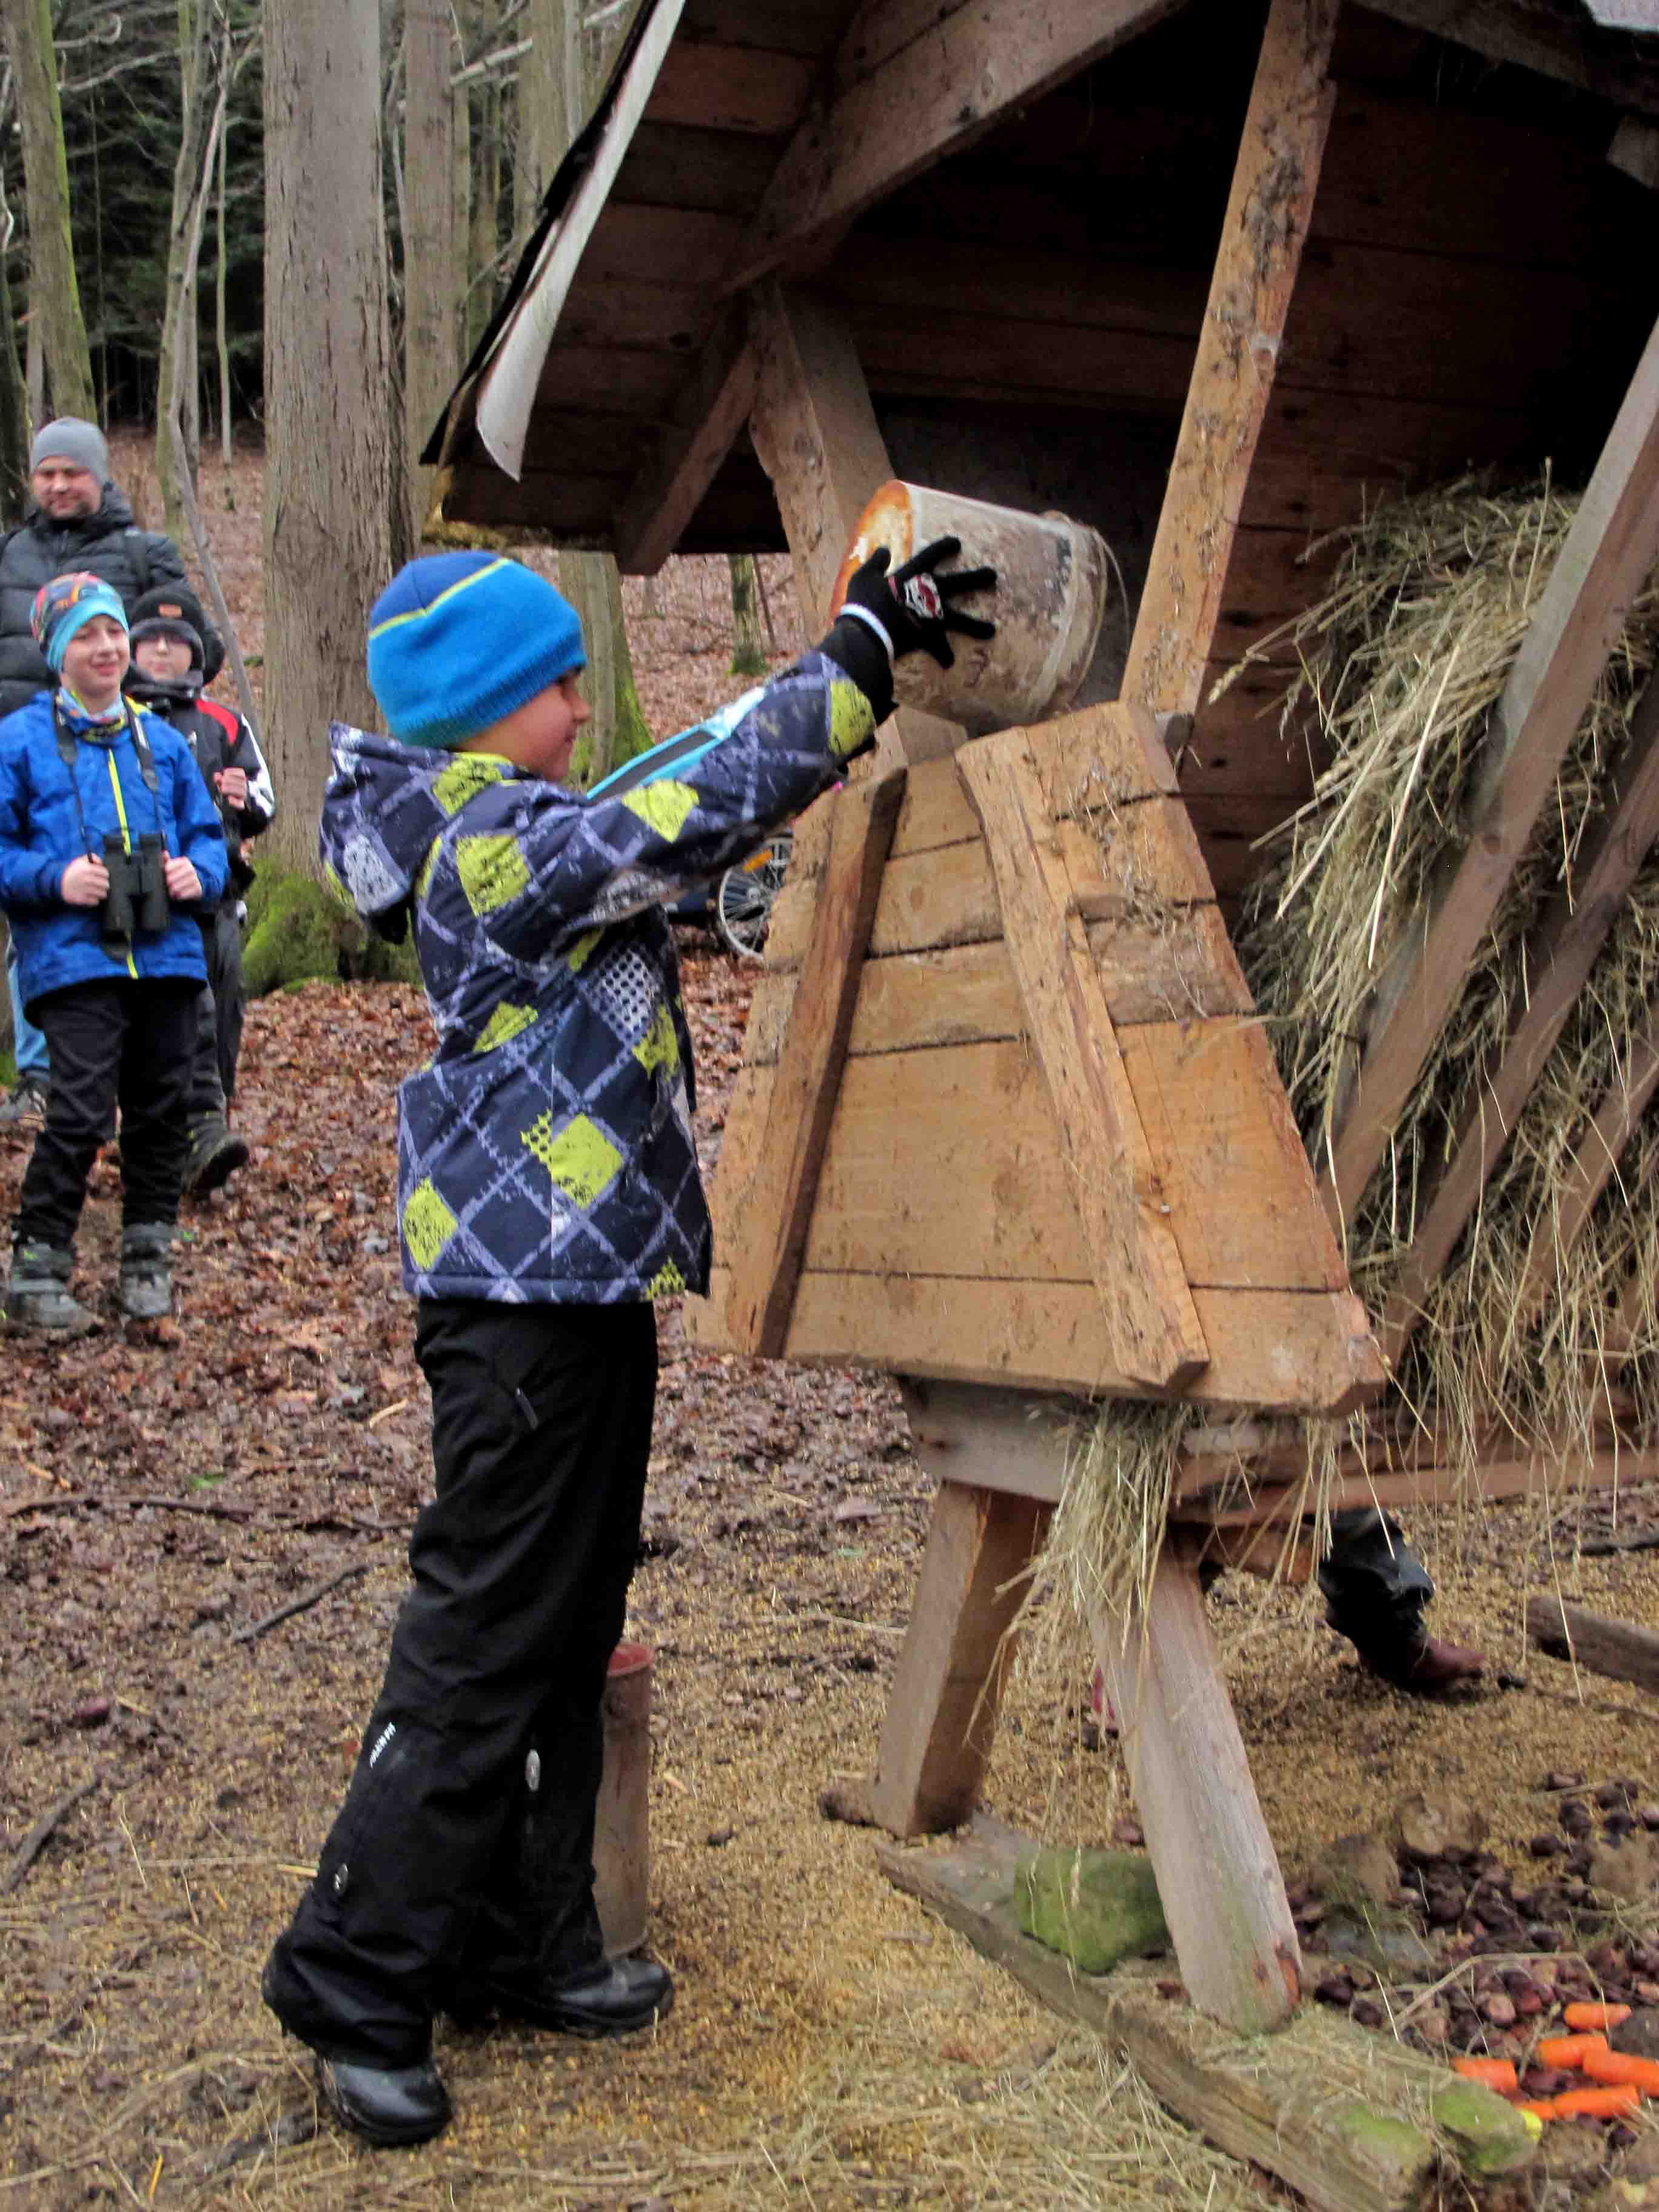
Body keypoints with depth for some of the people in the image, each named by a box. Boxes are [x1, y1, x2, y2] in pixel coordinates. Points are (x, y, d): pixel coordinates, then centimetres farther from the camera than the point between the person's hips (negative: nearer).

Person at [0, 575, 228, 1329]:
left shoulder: (162, 741, 15)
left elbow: (207, 832, 18)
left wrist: (200, 871, -3)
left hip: (168, 955, 5)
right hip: (74, 960, -5)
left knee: (162, 1110, 9)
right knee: (81, 1112, -13)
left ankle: (147, 1258, 24)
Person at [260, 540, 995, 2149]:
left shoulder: (516, 832, 13)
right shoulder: (496, 847, -17)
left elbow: (686, 789, 21)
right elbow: (698, 809, -23)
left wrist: (864, 672, 16)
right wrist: (863, 649, -15)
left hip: (575, 1288, 10)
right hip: (526, 1297, -10)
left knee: (566, 1634, 17)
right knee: (482, 1651, -2)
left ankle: (520, 1944, 30)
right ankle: (355, 1988, 11)